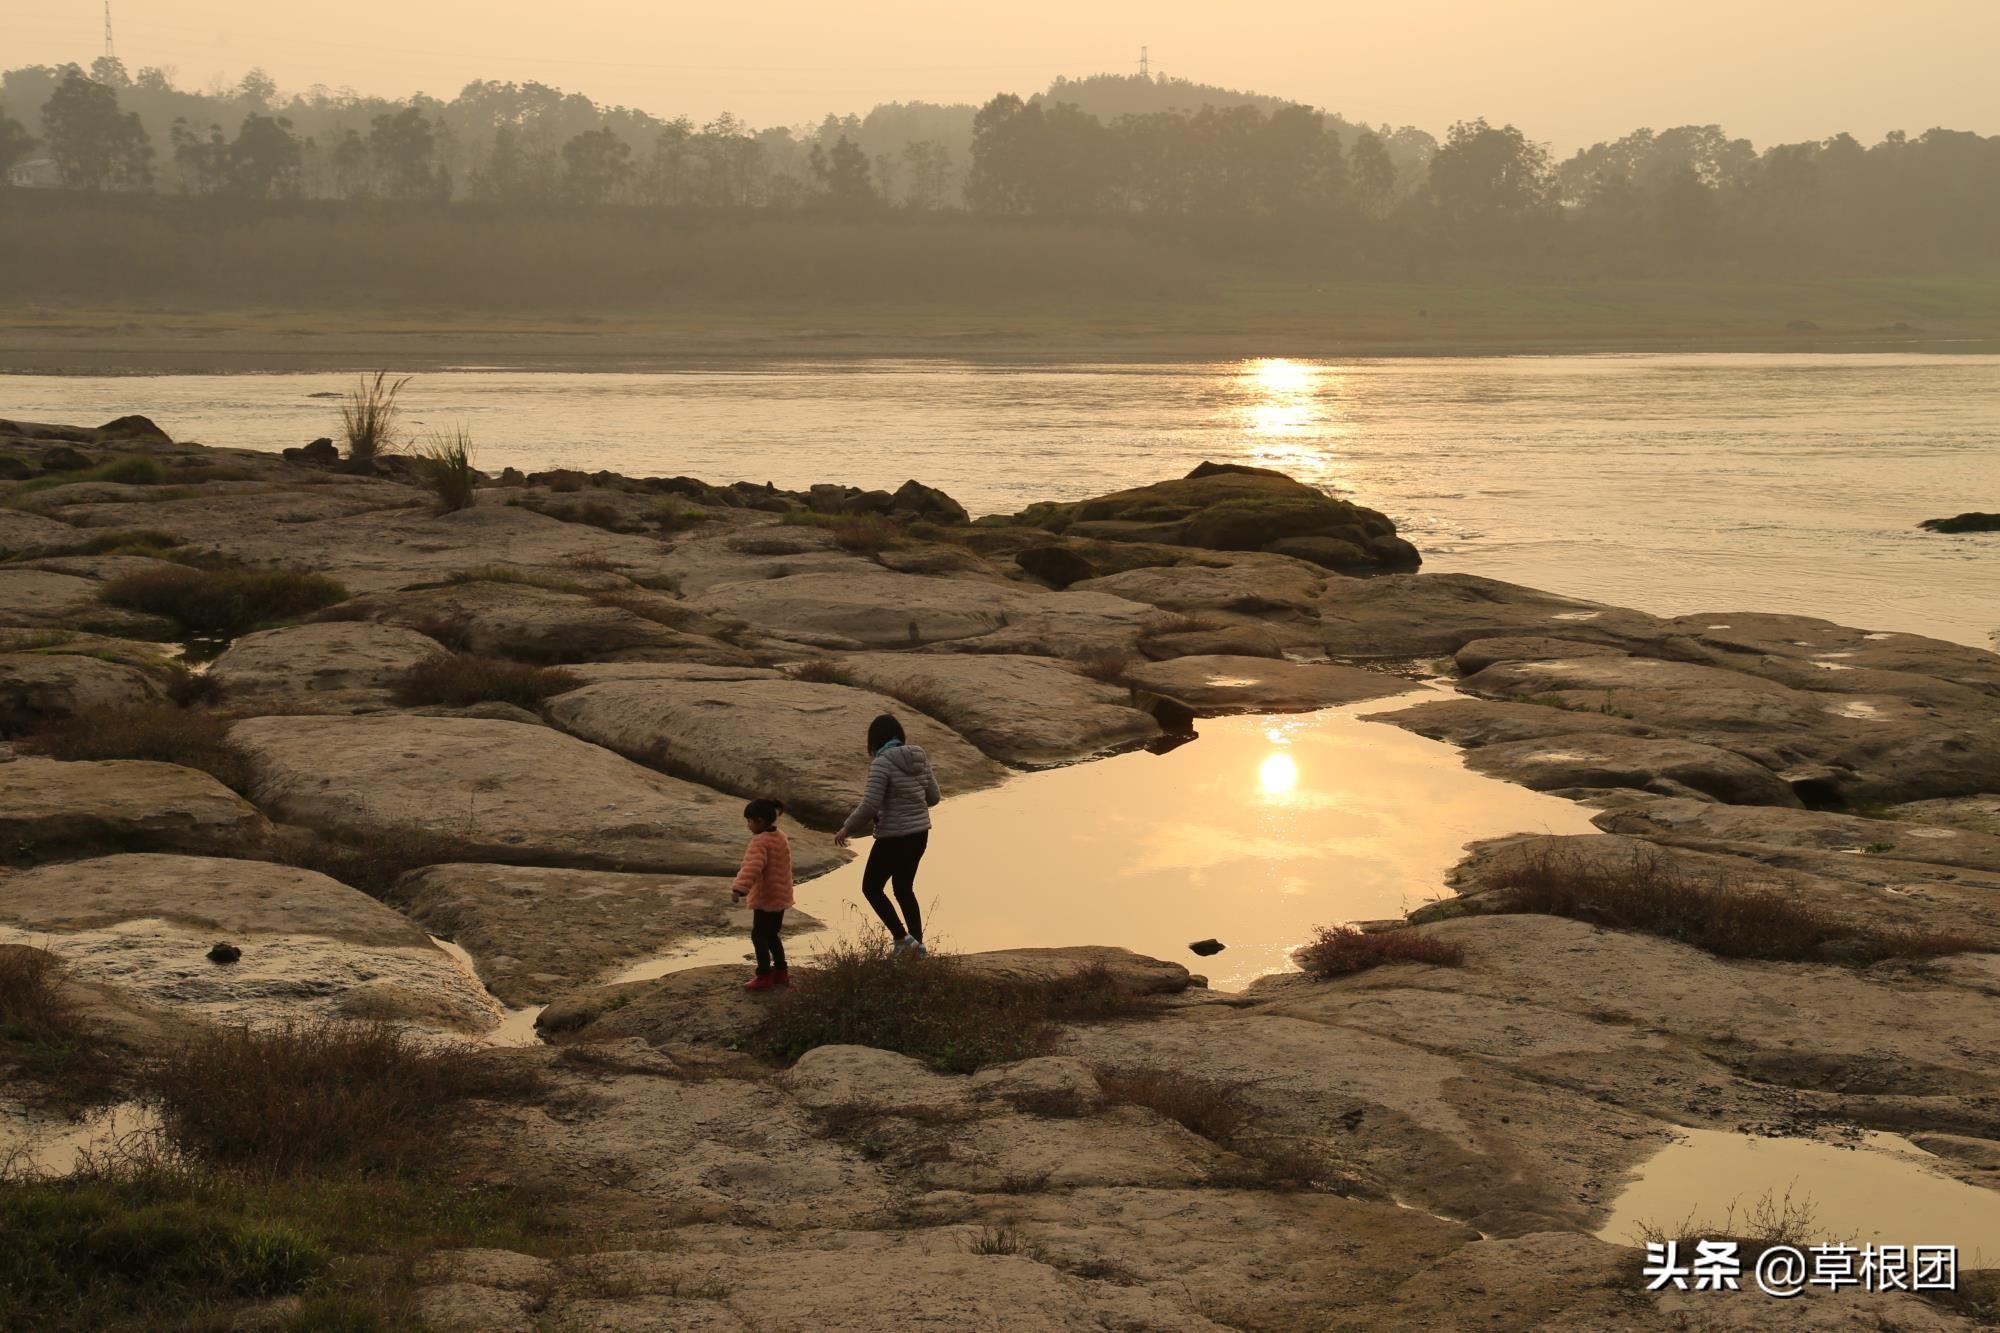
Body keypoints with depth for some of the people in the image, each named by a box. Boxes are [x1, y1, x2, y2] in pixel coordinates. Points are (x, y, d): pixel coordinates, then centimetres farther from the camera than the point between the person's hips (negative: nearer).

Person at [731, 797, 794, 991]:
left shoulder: (760, 842, -19)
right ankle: (780, 972, 23)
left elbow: (752, 867, -34)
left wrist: (740, 888, -42)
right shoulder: (780, 838, 11)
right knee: (771, 935, 19)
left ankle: (764, 975, 2)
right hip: (780, 897, 9)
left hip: (765, 899, -9)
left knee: (759, 935, -1)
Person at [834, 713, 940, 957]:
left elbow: (869, 806, -22)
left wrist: (847, 828, -8)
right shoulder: (919, 758, 4)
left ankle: (902, 939, 2)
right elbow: (932, 797, 11)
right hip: (920, 833, 7)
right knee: (904, 889, 22)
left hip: (894, 837, -7)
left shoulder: (882, 763, -18)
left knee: (871, 888, 11)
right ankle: (918, 946, 21)